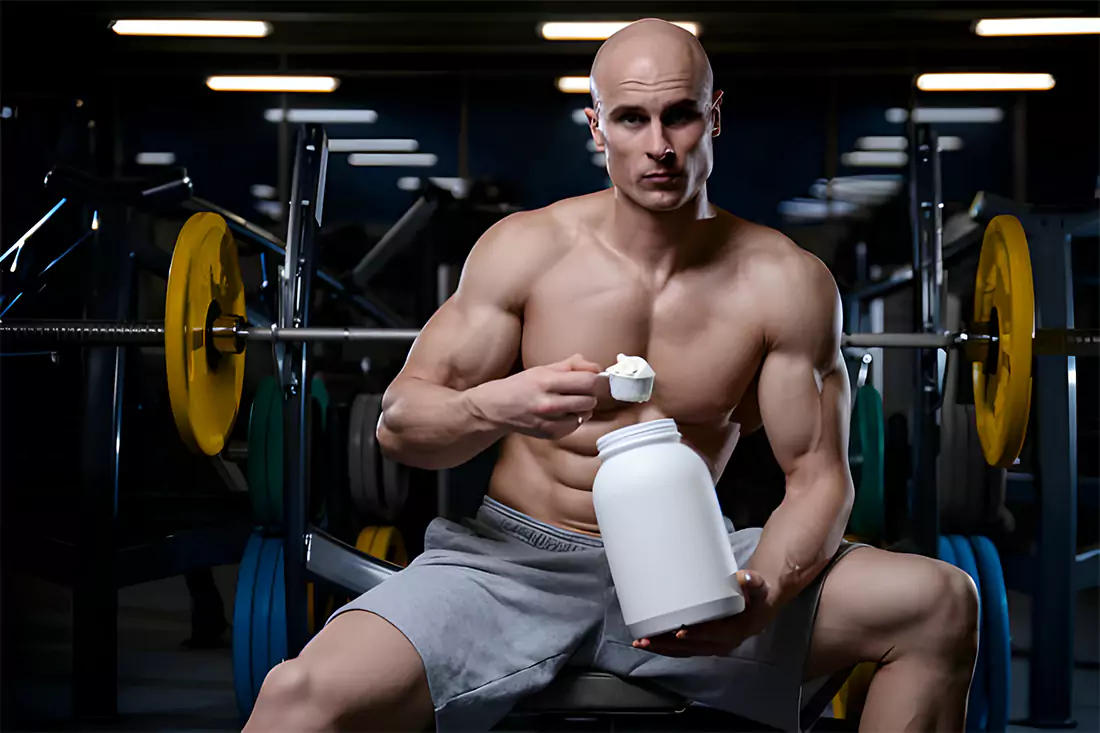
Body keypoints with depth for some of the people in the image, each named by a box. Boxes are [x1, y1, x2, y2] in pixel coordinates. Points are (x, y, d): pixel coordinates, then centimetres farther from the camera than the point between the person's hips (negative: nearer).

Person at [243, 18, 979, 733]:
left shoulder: (786, 283, -4)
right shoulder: (525, 249, -6)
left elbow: (817, 475, -3)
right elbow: (399, 422, -4)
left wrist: (760, 598, -24)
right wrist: (496, 406, -28)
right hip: (517, 563, -2)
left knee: (940, 604, -15)